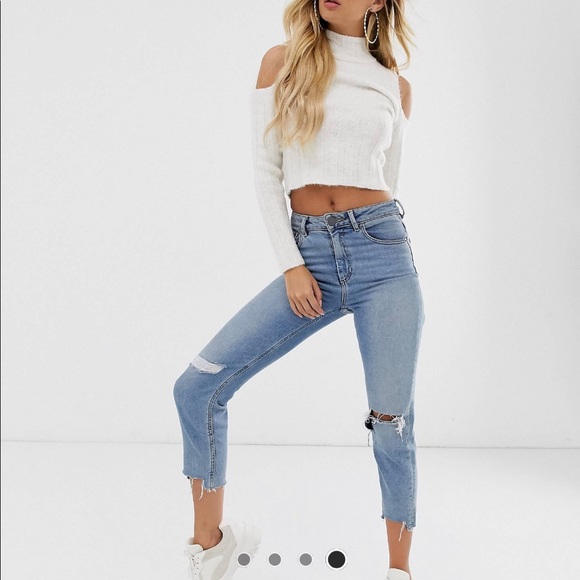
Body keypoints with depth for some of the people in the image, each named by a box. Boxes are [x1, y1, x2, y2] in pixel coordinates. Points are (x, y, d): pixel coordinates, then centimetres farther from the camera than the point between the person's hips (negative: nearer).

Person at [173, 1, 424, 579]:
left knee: (392, 424, 0)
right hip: (308, 255, 0)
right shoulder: (281, 61, 9)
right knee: (197, 387, -9)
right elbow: (265, 172, 4)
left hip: (382, 251, 0)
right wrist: (291, 264, -4)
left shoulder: (395, 86, 12)